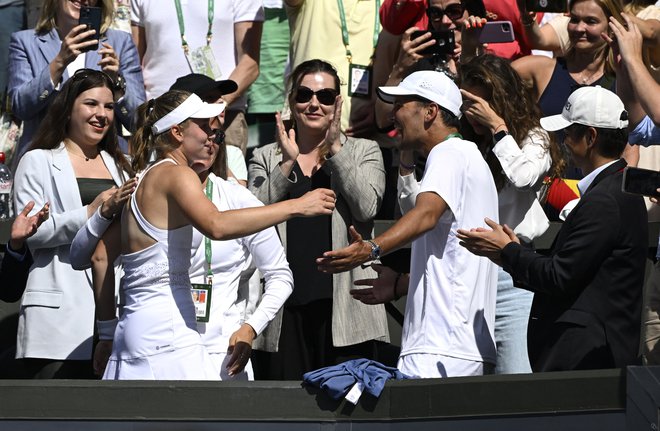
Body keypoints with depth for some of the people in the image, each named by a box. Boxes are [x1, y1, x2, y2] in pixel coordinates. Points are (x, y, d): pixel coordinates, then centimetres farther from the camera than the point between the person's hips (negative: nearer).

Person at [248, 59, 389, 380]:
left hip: (343, 304, -1)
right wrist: (287, 165, -8)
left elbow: (367, 207, -6)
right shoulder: (266, 158, 16)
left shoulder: (363, 152, 13)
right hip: (286, 306, 1)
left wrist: (336, 149, -8)